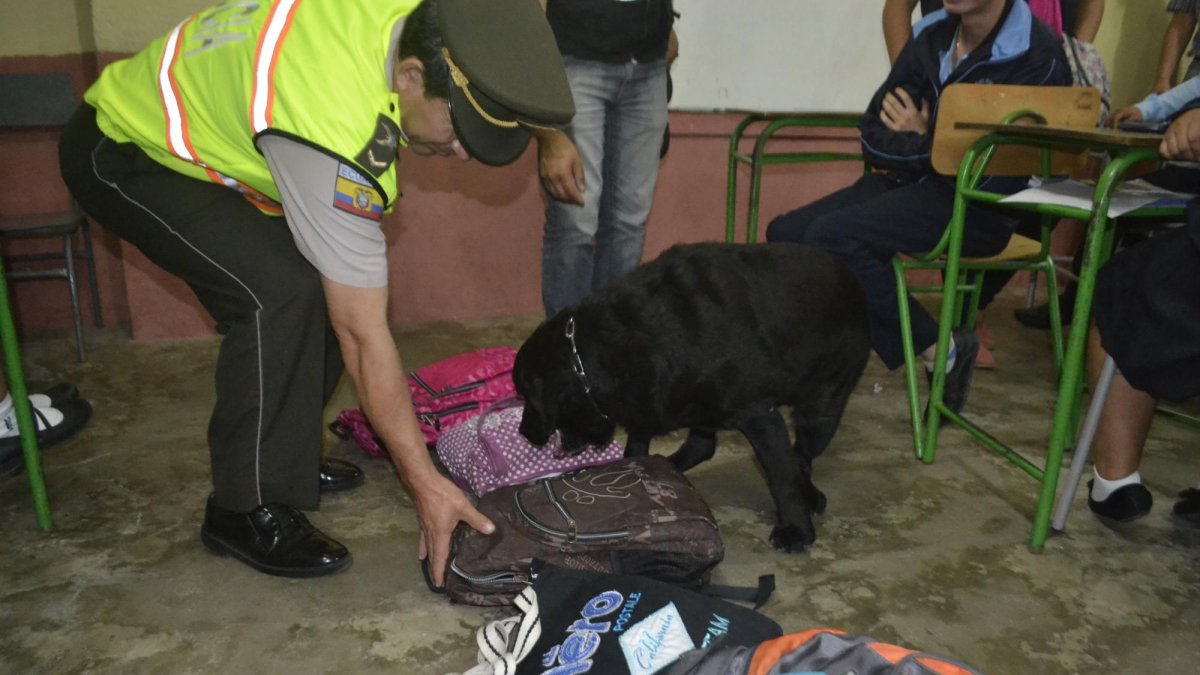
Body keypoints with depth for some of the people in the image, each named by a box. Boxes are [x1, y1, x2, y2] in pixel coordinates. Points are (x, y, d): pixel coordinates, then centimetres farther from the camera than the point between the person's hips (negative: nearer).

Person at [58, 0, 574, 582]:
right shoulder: (336, 128, -39)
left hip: (193, 124, 9)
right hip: (120, 154, -9)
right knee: (280, 293, -27)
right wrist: (425, 483, -27)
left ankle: (283, 459, 16)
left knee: (329, 286, 0)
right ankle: (248, 510, -10)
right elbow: (362, 334, -34)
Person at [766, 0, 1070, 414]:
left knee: (831, 237, -26)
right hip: (910, 183, 7)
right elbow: (873, 135, 8)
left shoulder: (1036, 56, -12)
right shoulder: (931, 35, 8)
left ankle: (941, 351, -13)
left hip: (978, 207, -7)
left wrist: (919, 145, -3)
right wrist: (920, 151, -11)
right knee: (785, 233, -10)